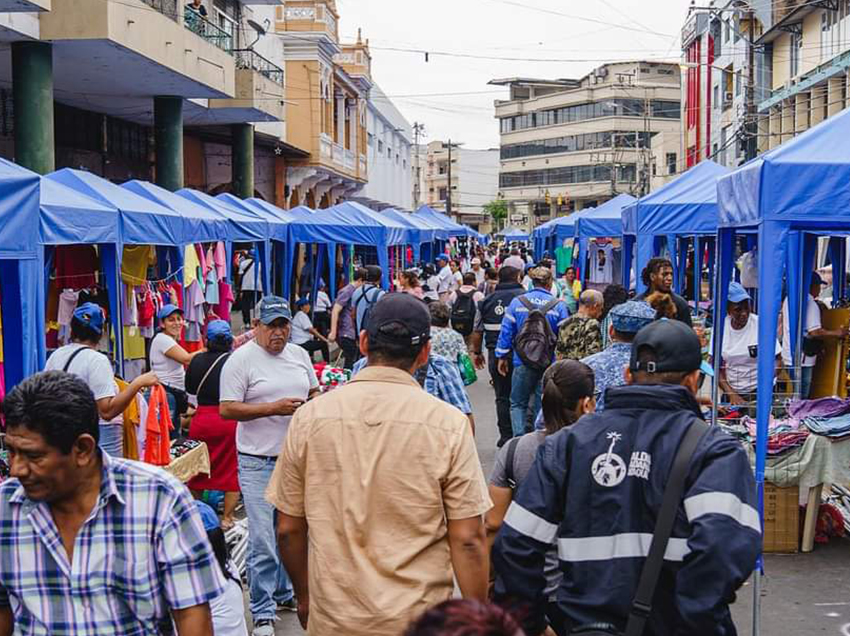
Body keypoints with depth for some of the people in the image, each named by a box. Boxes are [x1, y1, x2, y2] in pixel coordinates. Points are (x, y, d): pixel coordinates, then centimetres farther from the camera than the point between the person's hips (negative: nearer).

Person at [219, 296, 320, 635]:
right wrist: (273, 408, -20)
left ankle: (285, 591, 34)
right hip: (258, 462, -6)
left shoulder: (299, 355, 10)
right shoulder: (241, 359, -8)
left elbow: (315, 391, 20)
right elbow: (227, 409, -12)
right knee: (262, 540, -5)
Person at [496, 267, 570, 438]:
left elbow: (506, 331, 0)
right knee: (543, 405, 11)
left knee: (518, 403, 10)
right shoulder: (558, 306, -4)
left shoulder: (517, 302, -2)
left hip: (523, 362, 0)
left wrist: (502, 357, 8)